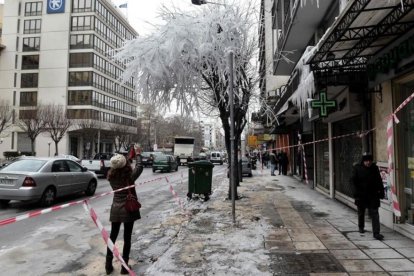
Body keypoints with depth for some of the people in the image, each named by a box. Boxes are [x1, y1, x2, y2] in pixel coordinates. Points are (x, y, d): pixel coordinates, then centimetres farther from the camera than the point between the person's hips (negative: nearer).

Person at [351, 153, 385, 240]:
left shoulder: (375, 168, 0)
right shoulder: (357, 168, -8)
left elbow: (379, 181, 4)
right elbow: (354, 181, -8)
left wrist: (381, 192, 0)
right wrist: (357, 193, -12)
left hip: (373, 195, 1)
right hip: (361, 196, -1)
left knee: (374, 213, -5)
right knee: (361, 212, 17)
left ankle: (376, 233, -3)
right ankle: (361, 227, 39)